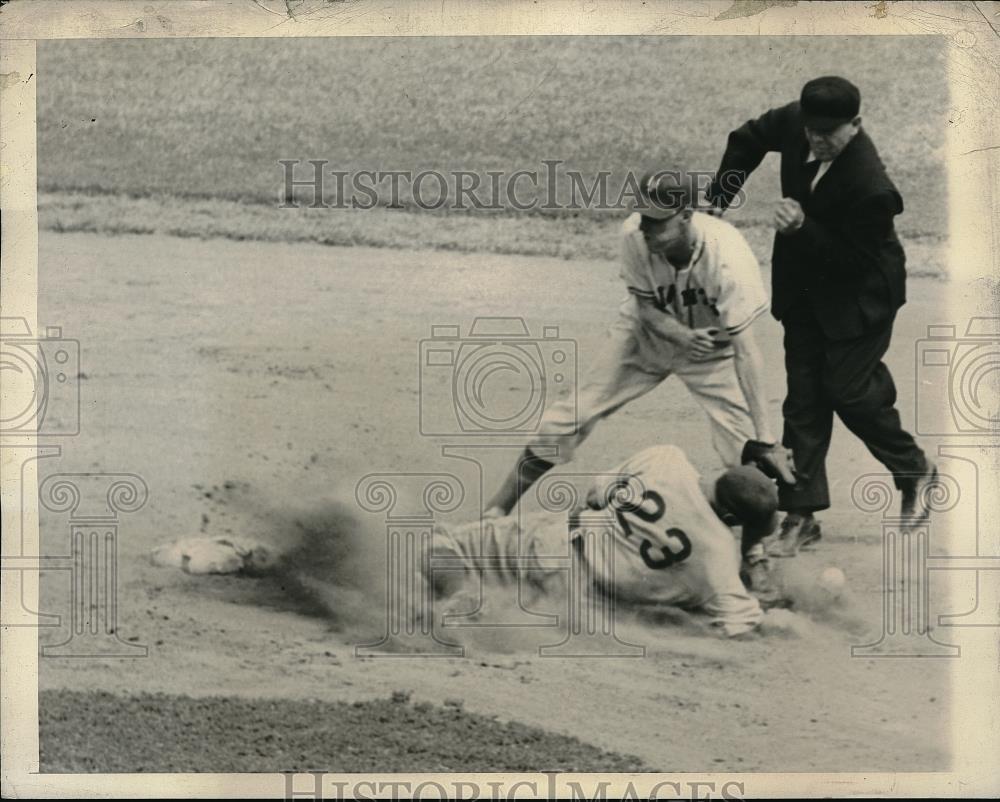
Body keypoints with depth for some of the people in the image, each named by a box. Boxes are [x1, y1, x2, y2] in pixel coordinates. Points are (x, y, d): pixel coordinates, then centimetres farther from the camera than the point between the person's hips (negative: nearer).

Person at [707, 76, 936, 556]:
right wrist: (718, 200, 1)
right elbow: (748, 139, 7)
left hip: (858, 295, -6)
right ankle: (801, 514, 10)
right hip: (804, 289, 6)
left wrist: (802, 229, -34)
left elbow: (855, 259, -24)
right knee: (803, 398, 5)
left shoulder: (871, 188, -32)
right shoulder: (795, 121, -14)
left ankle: (915, 470, 21)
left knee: (846, 389, -7)